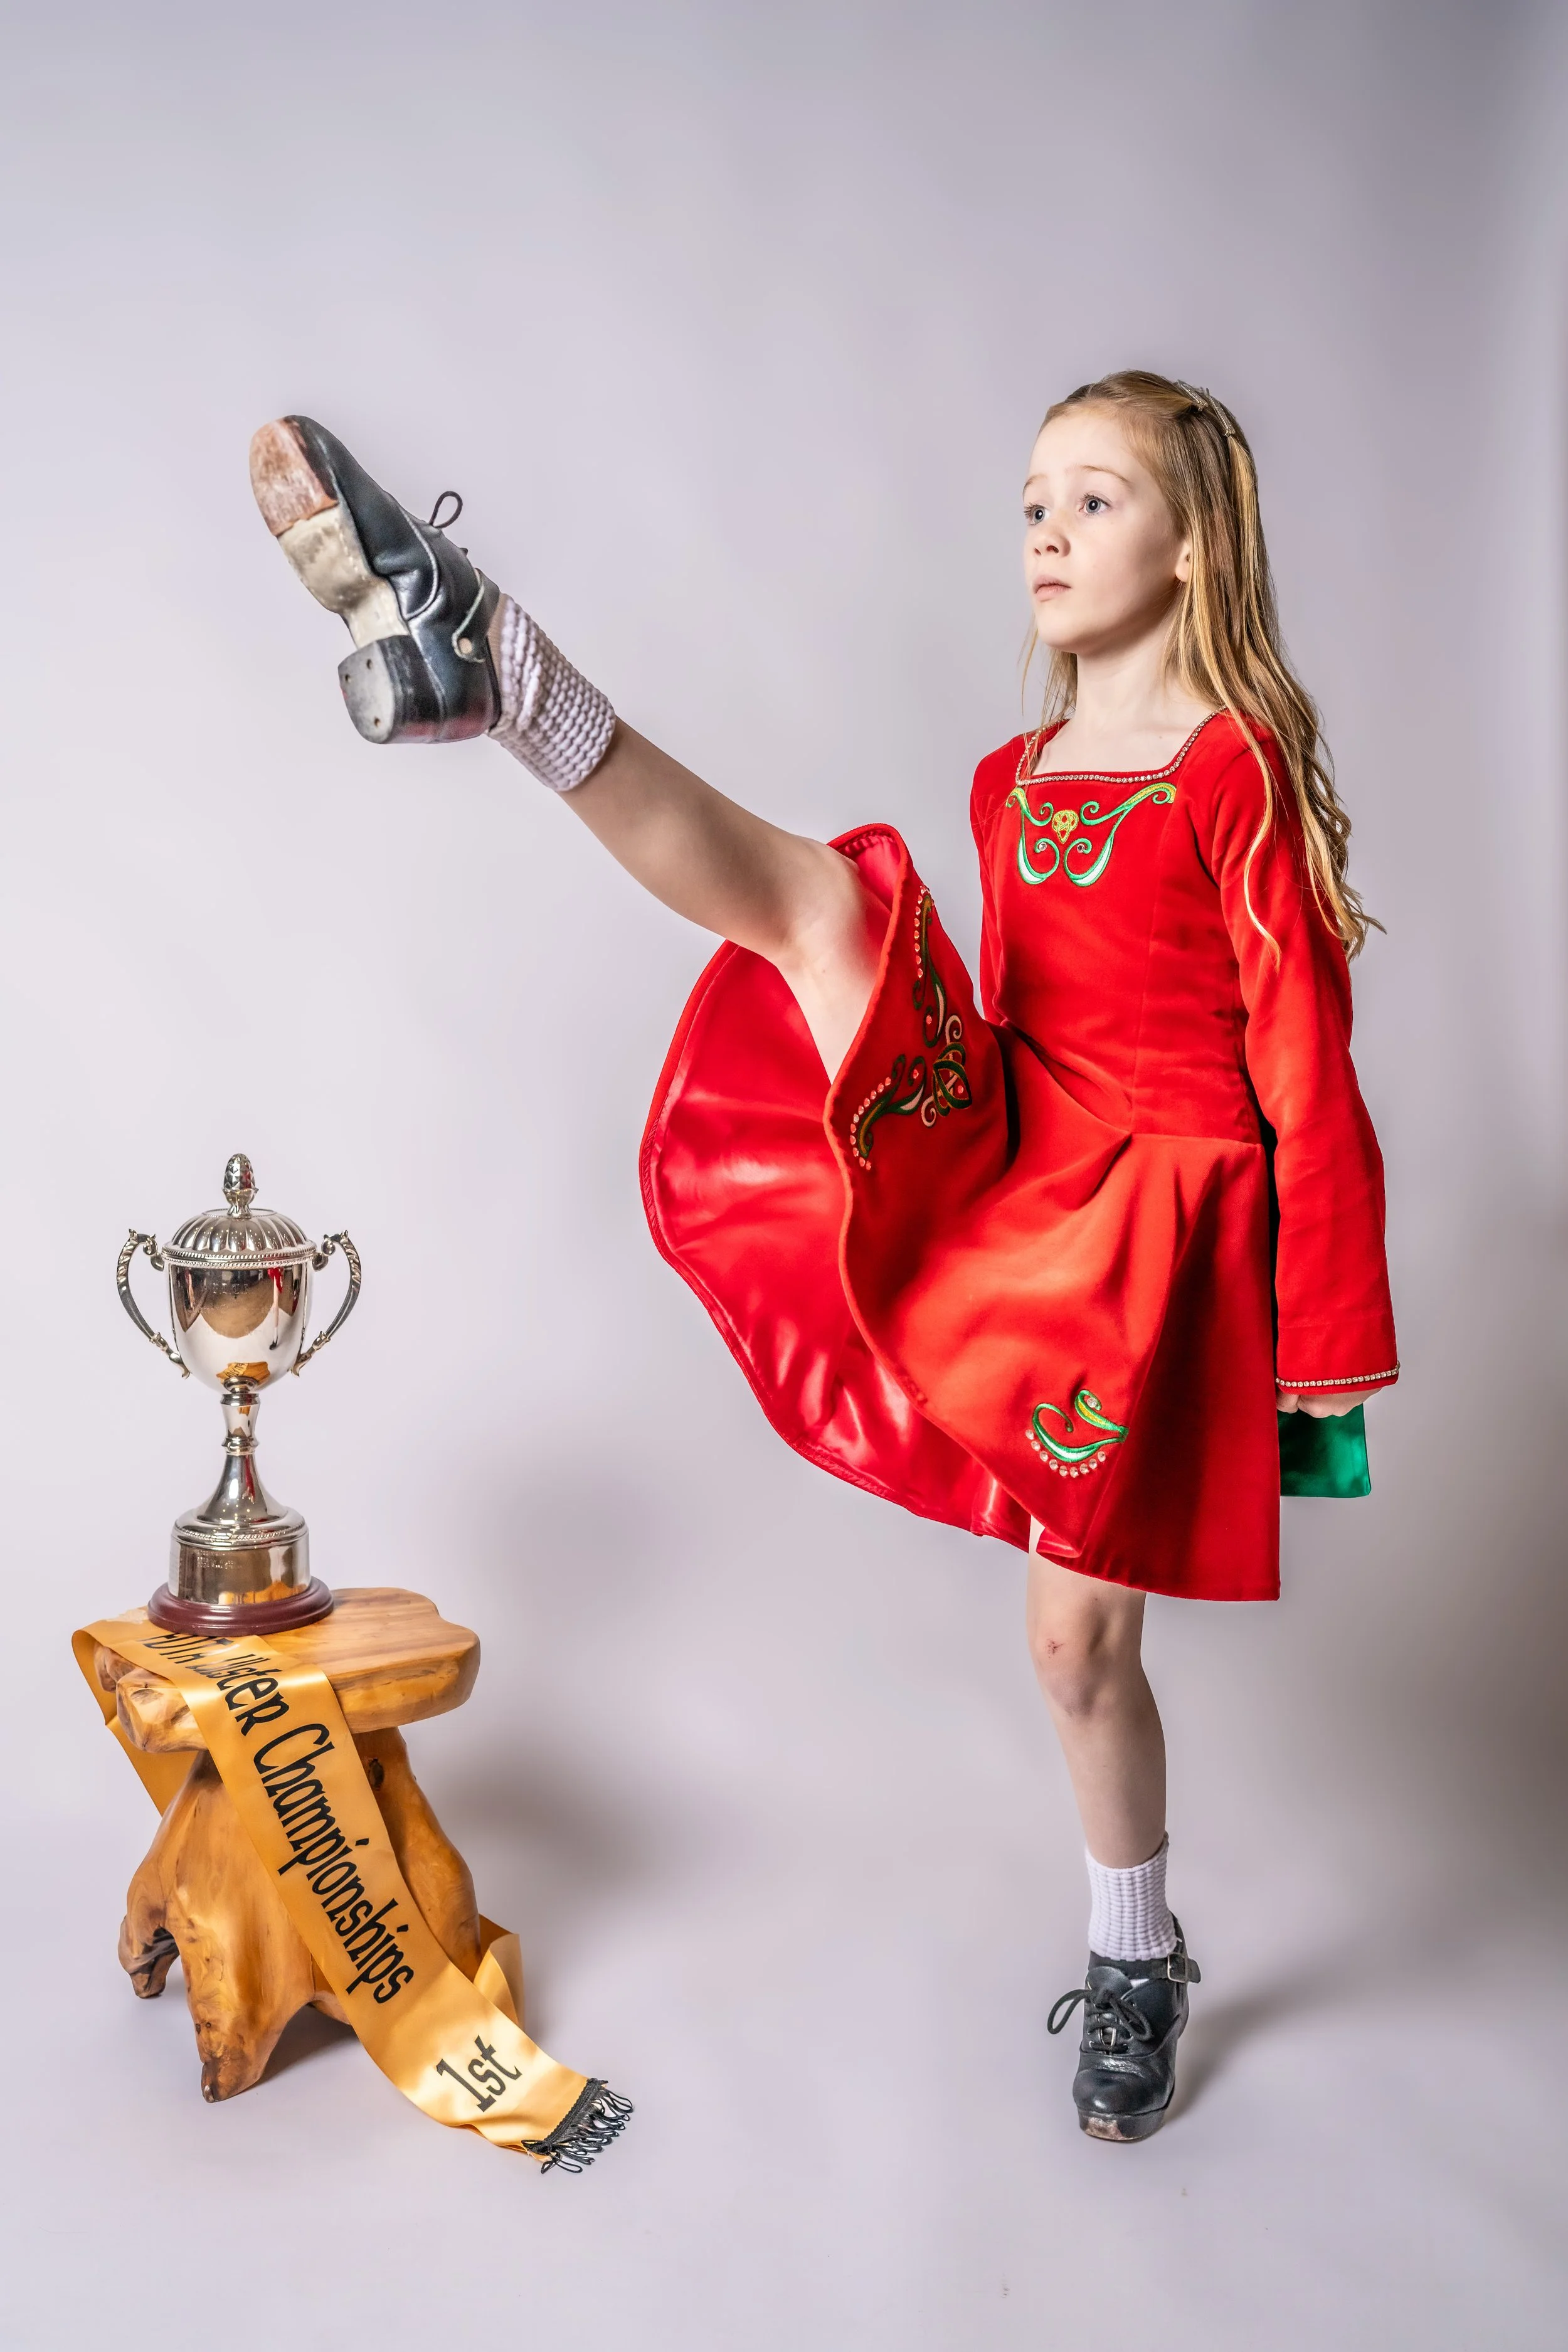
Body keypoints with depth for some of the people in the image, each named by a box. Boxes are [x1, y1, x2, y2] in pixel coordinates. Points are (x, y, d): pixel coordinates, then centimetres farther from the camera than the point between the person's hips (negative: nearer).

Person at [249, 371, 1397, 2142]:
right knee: (822, 897, -20)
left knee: (1079, 1631, 5)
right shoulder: (1011, 783, 10)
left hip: (1150, 1216, -5)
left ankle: (1134, 1969, 30)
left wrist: (1329, 1336, -7)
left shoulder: (1238, 773, -9)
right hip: (994, 1166, 5)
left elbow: (1306, 1070, -9)